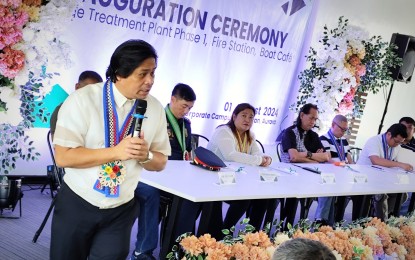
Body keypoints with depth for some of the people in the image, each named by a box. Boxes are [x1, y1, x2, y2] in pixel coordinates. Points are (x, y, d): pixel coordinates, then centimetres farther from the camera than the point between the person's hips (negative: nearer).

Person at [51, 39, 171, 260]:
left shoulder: (155, 108, -3)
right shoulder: (84, 99, -15)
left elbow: (160, 162, 5)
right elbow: (63, 156, -19)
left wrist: (145, 155, -18)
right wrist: (115, 152, -27)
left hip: (121, 211, 2)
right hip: (76, 204, -2)